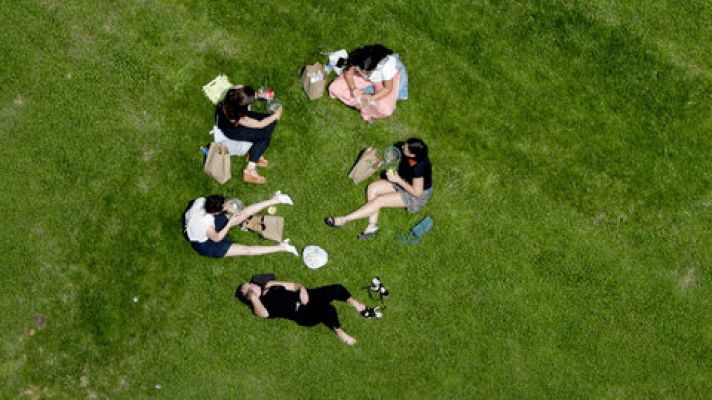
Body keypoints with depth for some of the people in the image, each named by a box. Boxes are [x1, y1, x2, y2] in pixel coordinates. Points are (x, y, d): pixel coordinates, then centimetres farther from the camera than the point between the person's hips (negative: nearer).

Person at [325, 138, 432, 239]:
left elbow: (417, 192, -27)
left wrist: (398, 180, -26)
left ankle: (344, 220, -14)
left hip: (418, 195, -8)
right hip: (403, 182, 8)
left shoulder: (419, 167, -36)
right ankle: (372, 225, -14)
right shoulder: (408, 157, -13)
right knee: (372, 188, -10)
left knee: (378, 201, -20)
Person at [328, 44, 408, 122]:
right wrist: (353, 89, -34)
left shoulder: (387, 65, -41)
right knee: (334, 88, -12)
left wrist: (371, 98, -38)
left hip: (385, 79, -3)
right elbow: (348, 73, -16)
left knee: (385, 110, -28)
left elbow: (388, 89, -26)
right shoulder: (357, 58, -34)